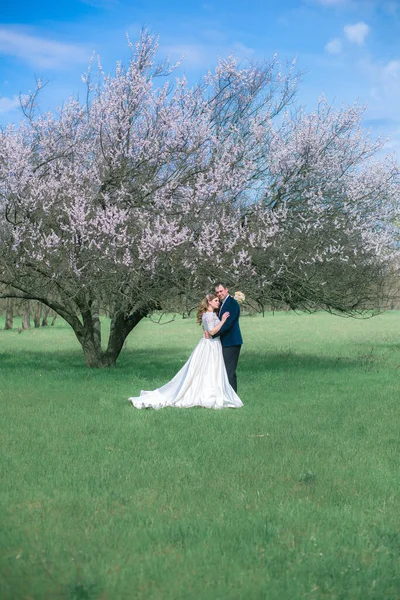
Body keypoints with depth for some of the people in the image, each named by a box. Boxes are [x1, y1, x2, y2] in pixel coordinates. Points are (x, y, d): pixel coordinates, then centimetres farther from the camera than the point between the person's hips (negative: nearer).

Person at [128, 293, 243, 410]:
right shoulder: (209, 315, -15)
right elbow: (212, 331, -25)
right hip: (210, 347, -10)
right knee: (209, 373, -5)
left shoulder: (212, 314, 15)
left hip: (213, 346, 10)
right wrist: (223, 320, -21)